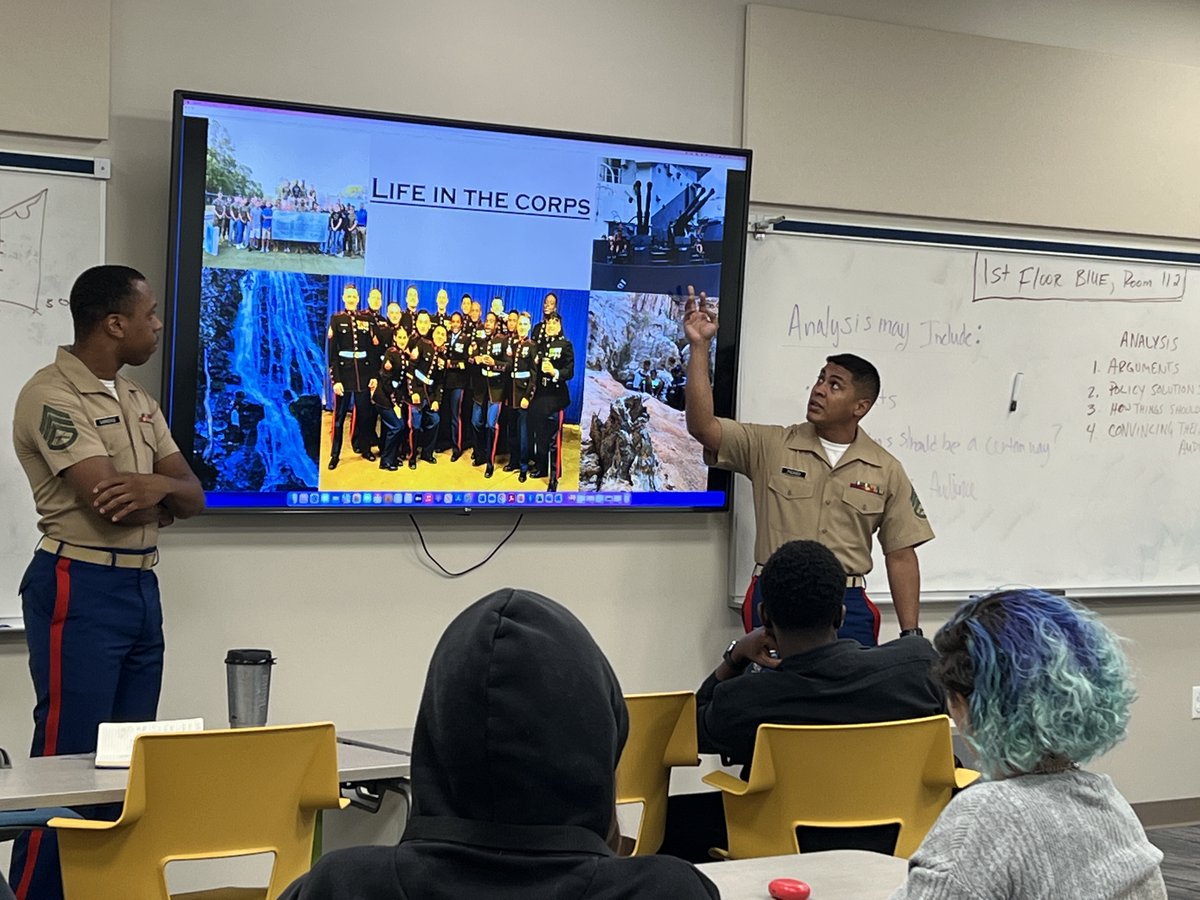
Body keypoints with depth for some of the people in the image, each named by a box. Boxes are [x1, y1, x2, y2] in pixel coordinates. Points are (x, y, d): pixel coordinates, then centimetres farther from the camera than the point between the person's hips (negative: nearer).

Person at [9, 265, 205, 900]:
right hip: (81, 591, -8)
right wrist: (162, 494, -1)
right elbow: (110, 500, -22)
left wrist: (158, 487, -14)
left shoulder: (137, 401, 15)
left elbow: (192, 496, 9)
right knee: (69, 757, -5)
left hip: (142, 588, 8)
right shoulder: (52, 396, -12)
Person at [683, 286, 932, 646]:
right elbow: (702, 426, -9)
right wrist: (699, 347, -15)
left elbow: (901, 556, 7)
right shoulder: (769, 446, 3)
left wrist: (910, 634, 3)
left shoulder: (886, 471, 6)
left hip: (847, 605, 1)